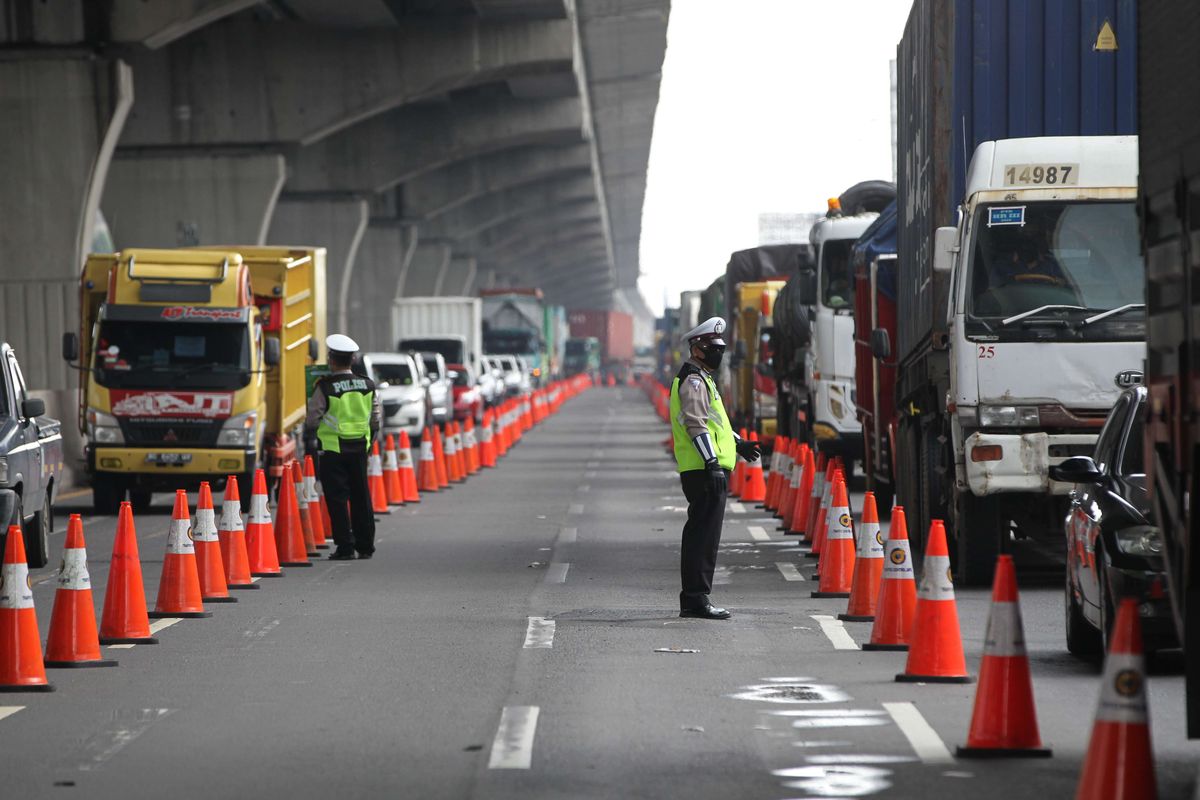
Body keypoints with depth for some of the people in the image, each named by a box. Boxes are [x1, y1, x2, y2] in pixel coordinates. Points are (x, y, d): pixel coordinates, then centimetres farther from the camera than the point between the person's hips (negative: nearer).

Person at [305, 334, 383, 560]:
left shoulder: (325, 387, -12)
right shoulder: (368, 385, 2)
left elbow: (312, 420, -7)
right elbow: (376, 419, 8)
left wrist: (309, 428, 15)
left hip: (332, 448, -4)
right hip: (360, 448, 4)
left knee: (337, 499, 0)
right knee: (361, 497, 12)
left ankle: (345, 547, -3)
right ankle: (365, 546, 16)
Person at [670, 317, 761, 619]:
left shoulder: (701, 379, 23)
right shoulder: (693, 380, -11)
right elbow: (696, 425, -20)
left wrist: (737, 444, 31)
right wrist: (712, 461, -25)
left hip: (705, 470, 11)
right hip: (705, 470, -11)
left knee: (699, 534, 13)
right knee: (705, 534, -11)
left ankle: (691, 600, 18)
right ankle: (698, 598, -12)